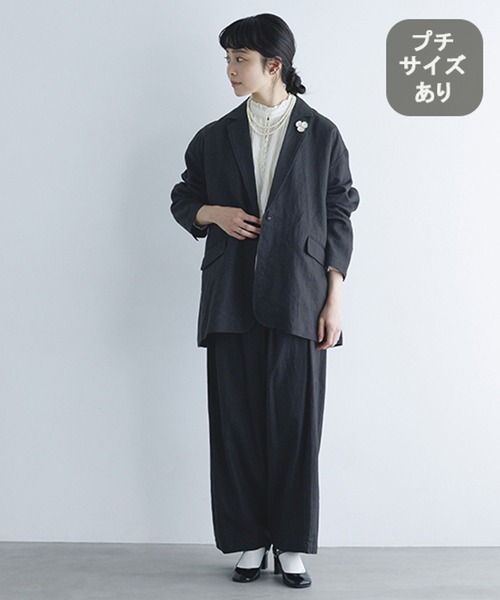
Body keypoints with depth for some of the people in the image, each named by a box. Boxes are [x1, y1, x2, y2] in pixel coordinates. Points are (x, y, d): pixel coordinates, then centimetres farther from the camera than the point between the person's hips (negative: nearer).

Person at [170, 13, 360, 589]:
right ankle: (250, 540, 16)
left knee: (295, 422, 0)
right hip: (232, 300, 2)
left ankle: (291, 546, 13)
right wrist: (214, 213, -4)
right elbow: (182, 200, 20)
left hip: (297, 301, -2)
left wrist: (334, 300, -3)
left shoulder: (322, 135, 5)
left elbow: (339, 218, 4)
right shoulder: (215, 137, 11)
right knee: (236, 422, 4)